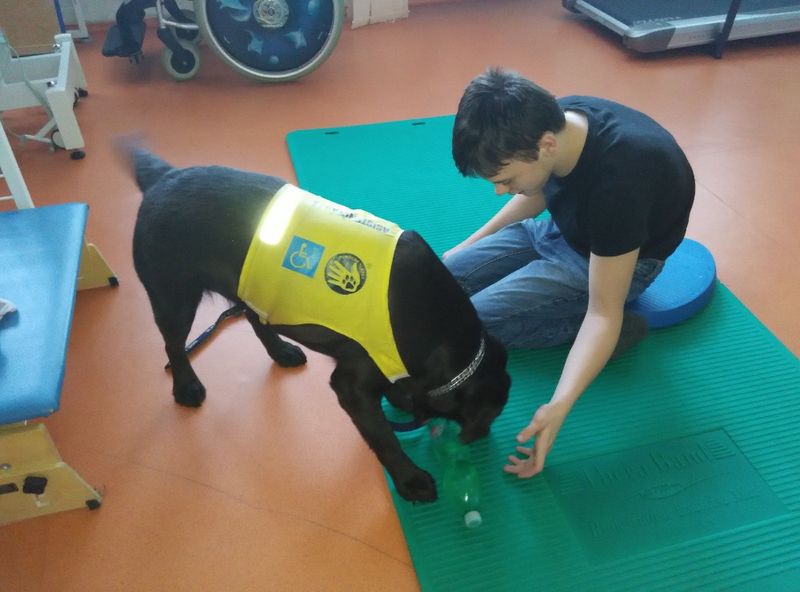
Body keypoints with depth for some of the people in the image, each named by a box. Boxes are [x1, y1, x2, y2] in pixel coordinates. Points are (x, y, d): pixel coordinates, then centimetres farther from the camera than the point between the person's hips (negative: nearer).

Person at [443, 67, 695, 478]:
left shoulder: (617, 181, -39)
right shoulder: (552, 120, -18)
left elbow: (604, 312, -32)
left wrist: (558, 407, -41)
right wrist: (468, 247, 8)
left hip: (613, 260, -7)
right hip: (560, 227, 7)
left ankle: (610, 335, -7)